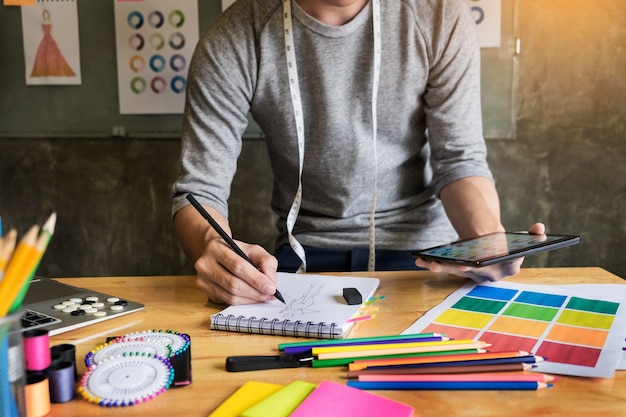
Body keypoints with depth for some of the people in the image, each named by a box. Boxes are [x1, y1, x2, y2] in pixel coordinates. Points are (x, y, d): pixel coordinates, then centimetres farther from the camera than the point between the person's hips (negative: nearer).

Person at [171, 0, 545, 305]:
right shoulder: (231, 45, -12)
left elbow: (460, 160, -6)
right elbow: (199, 191, -11)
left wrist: (490, 241, -27)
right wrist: (213, 246, -35)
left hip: (422, 243, 1)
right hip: (305, 252, 0)